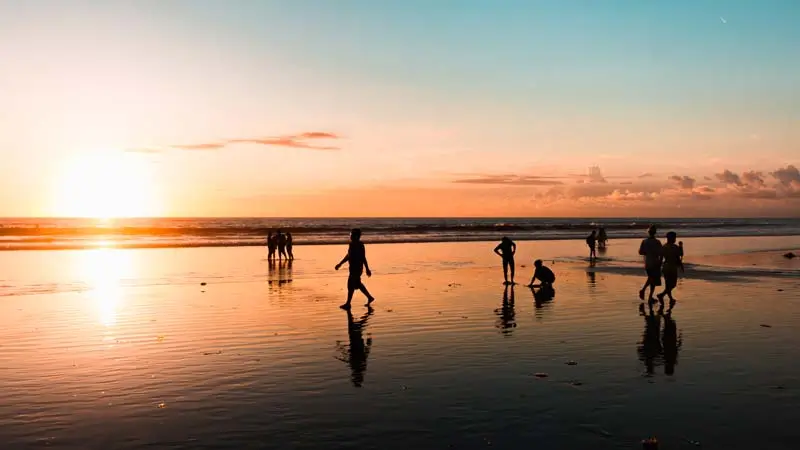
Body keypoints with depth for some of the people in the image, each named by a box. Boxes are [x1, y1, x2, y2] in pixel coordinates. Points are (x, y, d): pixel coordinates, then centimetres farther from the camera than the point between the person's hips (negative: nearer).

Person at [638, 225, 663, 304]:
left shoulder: (644, 241, -4)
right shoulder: (657, 242, -17)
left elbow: (640, 252, 0)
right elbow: (660, 253, -18)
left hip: (647, 263, 5)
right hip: (655, 263, -4)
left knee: (650, 278, 25)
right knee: (654, 281, 7)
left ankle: (643, 290, 7)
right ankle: (650, 298, 7)